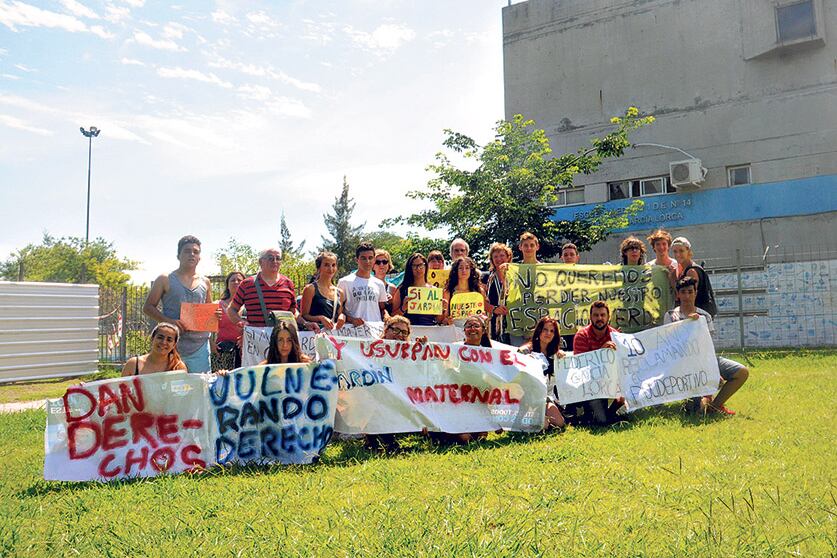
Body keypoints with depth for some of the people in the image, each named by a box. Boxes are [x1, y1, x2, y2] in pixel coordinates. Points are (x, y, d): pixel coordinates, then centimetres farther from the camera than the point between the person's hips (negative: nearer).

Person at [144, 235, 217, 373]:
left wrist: (216, 314, -1)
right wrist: (168, 321, -14)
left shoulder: (205, 282, 13)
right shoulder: (165, 280, 3)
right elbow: (148, 307, 2)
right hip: (172, 346, -3)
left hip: (200, 346, 3)